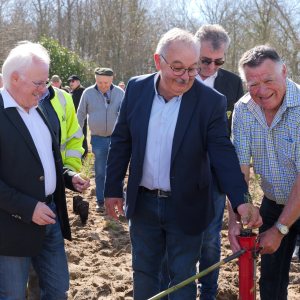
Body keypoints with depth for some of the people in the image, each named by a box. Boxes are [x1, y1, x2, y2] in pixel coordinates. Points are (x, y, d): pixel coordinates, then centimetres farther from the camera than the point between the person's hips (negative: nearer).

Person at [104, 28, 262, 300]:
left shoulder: (212, 101, -14)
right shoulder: (136, 89, -5)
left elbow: (223, 153, -15)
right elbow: (121, 142, 3)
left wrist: (241, 200, -27)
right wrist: (113, 189, 3)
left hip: (186, 208, -2)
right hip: (143, 203, 3)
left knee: (182, 278, 12)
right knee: (144, 272, 19)